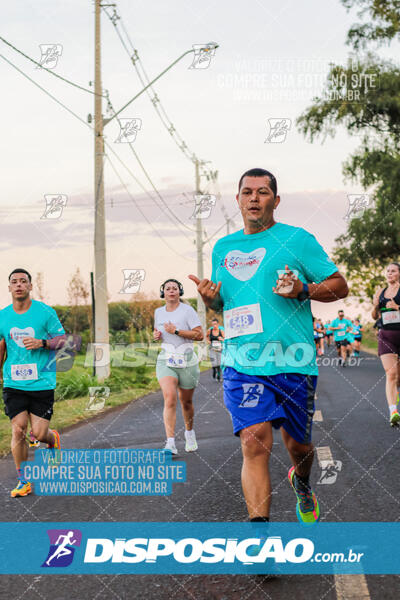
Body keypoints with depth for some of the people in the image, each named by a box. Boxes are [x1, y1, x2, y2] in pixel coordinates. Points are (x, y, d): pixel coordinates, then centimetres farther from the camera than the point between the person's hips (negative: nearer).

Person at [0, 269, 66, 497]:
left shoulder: (45, 312, -4)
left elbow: (63, 340, -1)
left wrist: (42, 343, -18)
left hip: (42, 382, -2)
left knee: (39, 433, -3)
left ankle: (53, 438, 35)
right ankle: (23, 481, 8)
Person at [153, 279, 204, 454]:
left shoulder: (187, 311, -7)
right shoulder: (158, 312, 8)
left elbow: (199, 335, -14)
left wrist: (176, 331, -18)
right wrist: (156, 335, 3)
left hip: (187, 361, -2)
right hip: (166, 361, 2)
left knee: (186, 401, 11)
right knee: (170, 398, -19)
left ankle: (189, 432, 41)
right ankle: (170, 443, -26)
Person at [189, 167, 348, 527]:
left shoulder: (297, 239, 1)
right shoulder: (223, 248, 15)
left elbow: (340, 286, 2)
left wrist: (303, 289, -15)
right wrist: (210, 298, 3)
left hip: (293, 362, -2)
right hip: (242, 364, 2)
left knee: (297, 445, 13)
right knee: (254, 442, -16)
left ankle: (301, 484, 47)